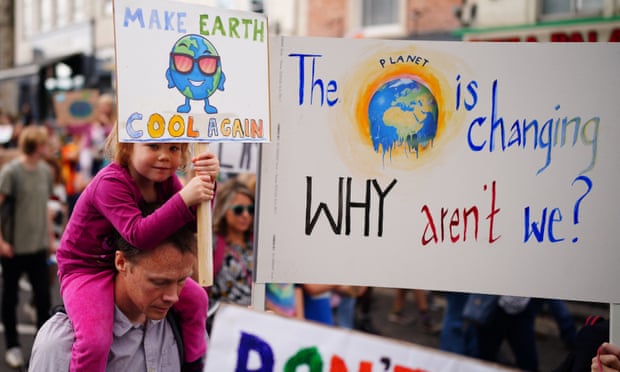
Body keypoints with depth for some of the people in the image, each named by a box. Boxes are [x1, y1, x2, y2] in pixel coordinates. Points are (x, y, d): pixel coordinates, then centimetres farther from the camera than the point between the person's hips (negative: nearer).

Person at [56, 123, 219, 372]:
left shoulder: (164, 178, -5)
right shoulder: (111, 183, -28)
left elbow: (196, 223, -9)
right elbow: (139, 235, -41)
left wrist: (206, 183, -27)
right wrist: (184, 199, -48)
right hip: (87, 269, -7)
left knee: (195, 298, 4)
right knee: (95, 340, -29)